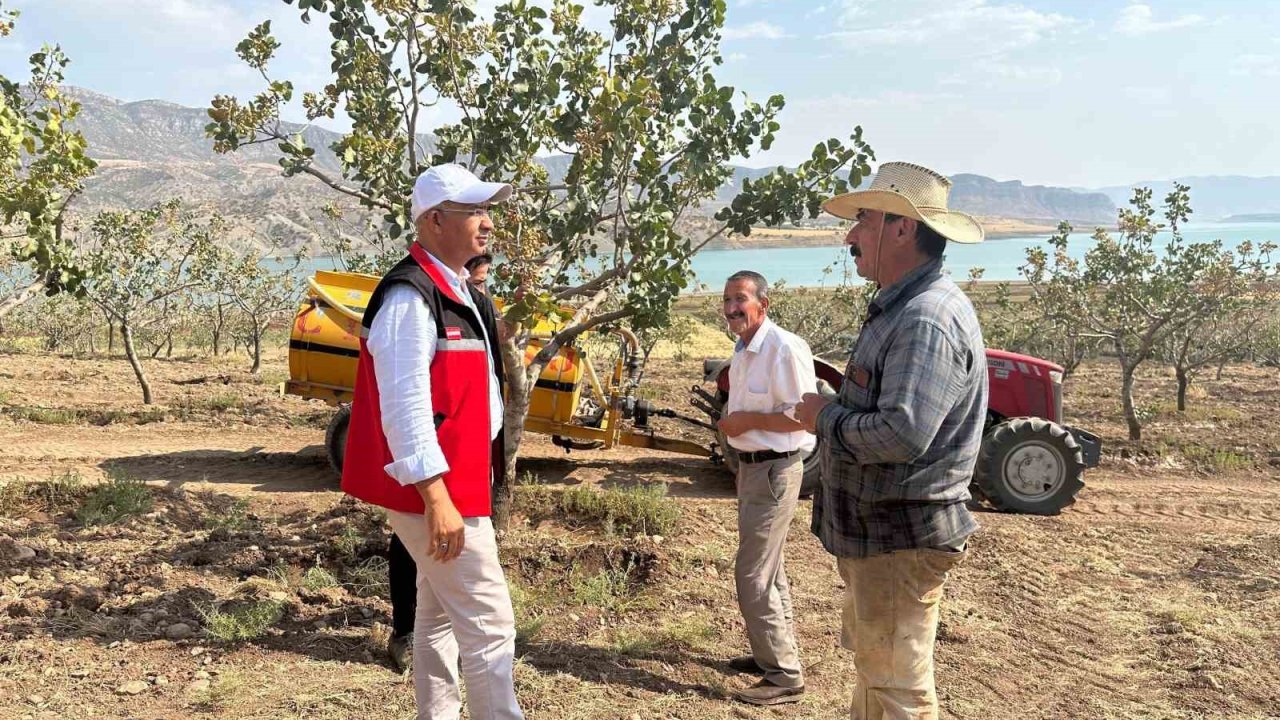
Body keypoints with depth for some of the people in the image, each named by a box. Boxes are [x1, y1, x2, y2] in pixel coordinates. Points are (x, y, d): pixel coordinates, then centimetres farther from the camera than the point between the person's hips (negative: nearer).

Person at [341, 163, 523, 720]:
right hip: (436, 491, -10)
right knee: (489, 621, -4)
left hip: (460, 482, 10)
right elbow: (404, 407, -25)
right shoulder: (410, 297, -19)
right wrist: (437, 499, -27)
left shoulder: (458, 292, 13)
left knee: (440, 613, 19)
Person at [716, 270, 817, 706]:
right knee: (768, 571, 18)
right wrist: (732, 420, 9)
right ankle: (774, 654, 31)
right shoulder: (743, 350, 10)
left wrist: (749, 420, -22)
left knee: (753, 575, -8)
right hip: (751, 467, 10)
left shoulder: (784, 348, -21)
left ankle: (784, 676, 3)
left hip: (775, 470, -10)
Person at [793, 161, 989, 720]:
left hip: (901, 541, -11)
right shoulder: (899, 308, 12)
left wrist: (826, 417, -17)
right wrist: (832, 413, 6)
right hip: (875, 531, 11)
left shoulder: (927, 321, -23)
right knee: (873, 670, 24)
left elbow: (903, 433, -33)